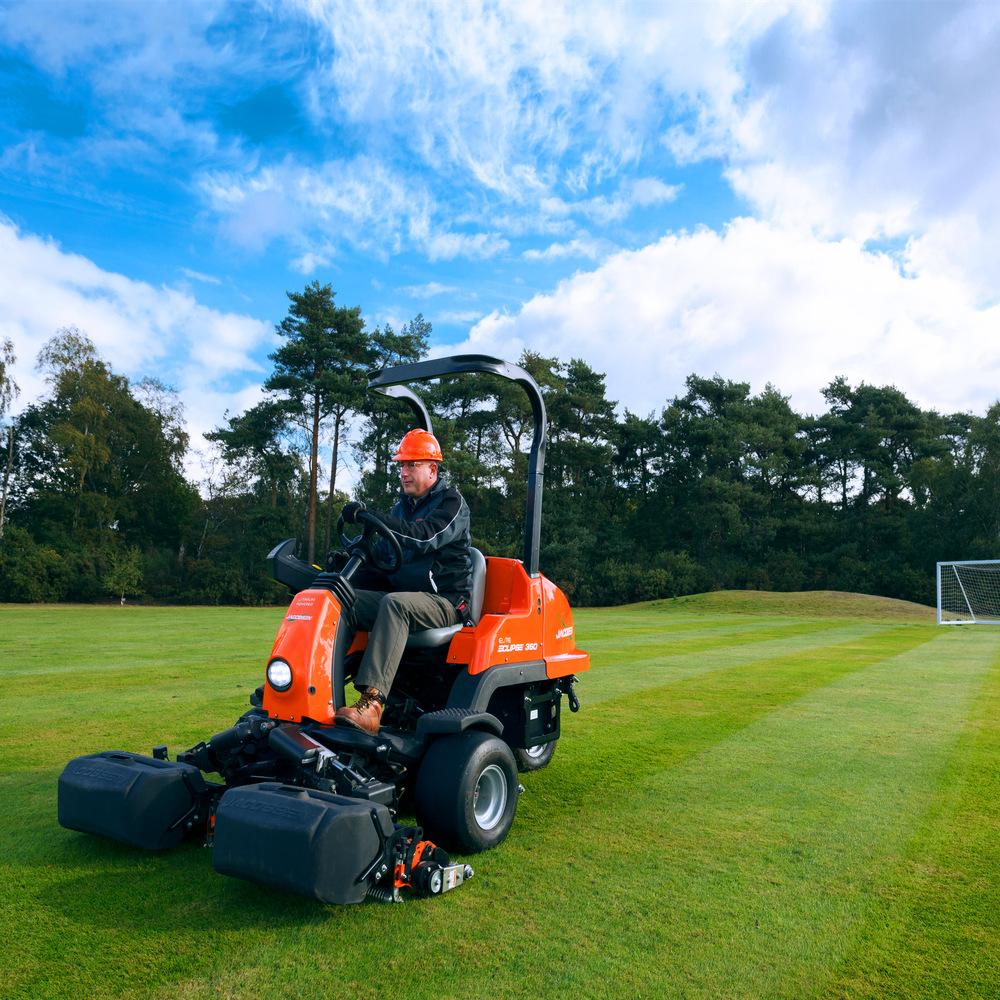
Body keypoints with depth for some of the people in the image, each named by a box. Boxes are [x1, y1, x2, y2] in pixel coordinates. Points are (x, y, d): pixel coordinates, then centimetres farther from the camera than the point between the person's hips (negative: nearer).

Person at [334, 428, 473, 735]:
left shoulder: (452, 503, -5)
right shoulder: (403, 507, 19)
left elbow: (424, 537, -25)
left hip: (445, 601, -7)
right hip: (402, 593, 7)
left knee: (394, 604, -37)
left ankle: (371, 704, -48)